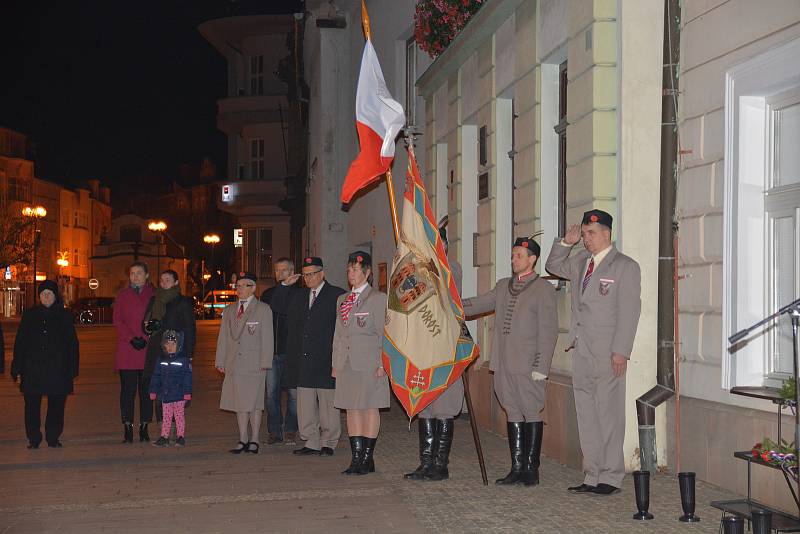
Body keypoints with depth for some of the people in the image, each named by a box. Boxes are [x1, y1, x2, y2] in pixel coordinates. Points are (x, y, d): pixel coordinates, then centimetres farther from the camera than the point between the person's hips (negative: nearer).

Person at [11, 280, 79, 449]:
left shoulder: (64, 316, 6)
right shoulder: (30, 315, 8)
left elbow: (72, 344, 5)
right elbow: (19, 342, 8)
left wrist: (72, 369, -2)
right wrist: (17, 368, 1)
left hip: (57, 370, -1)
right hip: (33, 369, 1)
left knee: (56, 405, 3)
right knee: (32, 405, 1)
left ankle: (53, 438, 15)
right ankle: (34, 439, 10)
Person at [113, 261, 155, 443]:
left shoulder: (154, 295, 8)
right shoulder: (122, 296, 11)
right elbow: (117, 321, 4)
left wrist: (145, 339, -10)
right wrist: (132, 339, -10)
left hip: (148, 349, 0)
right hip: (126, 351, 0)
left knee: (146, 389, 3)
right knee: (128, 390, -1)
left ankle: (144, 428, 9)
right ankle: (128, 428, 3)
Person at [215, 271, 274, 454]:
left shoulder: (263, 309, 0)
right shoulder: (229, 310, 15)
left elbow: (267, 338, -3)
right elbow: (223, 337, 15)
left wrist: (265, 362, -9)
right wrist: (220, 360, 8)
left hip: (254, 364, -5)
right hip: (234, 364, 5)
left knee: (254, 403, -1)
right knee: (239, 402, 6)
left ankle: (254, 440, 7)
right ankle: (243, 439, 13)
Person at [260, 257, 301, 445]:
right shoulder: (267, 294, 16)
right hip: (271, 351, 4)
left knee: (293, 393, 0)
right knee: (271, 393, 4)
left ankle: (290, 430, 10)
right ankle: (274, 431, 11)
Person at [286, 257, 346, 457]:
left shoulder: (337, 295, -2)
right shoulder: (299, 297, 15)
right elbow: (293, 327, 15)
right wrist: (292, 356, 6)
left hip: (326, 360, -5)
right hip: (302, 361, 5)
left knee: (328, 403, 2)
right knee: (305, 404, 7)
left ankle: (328, 442, 11)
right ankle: (311, 442, 15)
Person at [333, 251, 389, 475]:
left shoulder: (378, 298, -3)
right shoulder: (342, 300, 16)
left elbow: (384, 333, -6)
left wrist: (382, 364, -12)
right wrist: (335, 364, 13)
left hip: (369, 364, -6)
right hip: (347, 363, 6)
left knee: (370, 408, -1)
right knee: (352, 409, 6)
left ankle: (367, 459, 4)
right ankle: (356, 458, 11)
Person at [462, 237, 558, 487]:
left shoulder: (543, 289, -4)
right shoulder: (503, 286, 16)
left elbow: (548, 332, -8)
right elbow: (478, 304, 19)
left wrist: (540, 367, -14)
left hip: (528, 366, -6)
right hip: (504, 363, 6)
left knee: (532, 414, 0)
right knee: (513, 413, 10)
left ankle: (530, 469, 7)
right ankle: (517, 468, 15)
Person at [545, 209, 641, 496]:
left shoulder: (625, 266, -4)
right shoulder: (581, 262, 15)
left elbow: (629, 311, -9)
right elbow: (554, 267, 31)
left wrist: (620, 351, -15)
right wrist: (565, 242, 12)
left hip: (607, 354, -7)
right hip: (582, 351, 7)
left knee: (608, 414, -2)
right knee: (586, 415, 8)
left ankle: (611, 477, 5)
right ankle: (592, 476, 15)